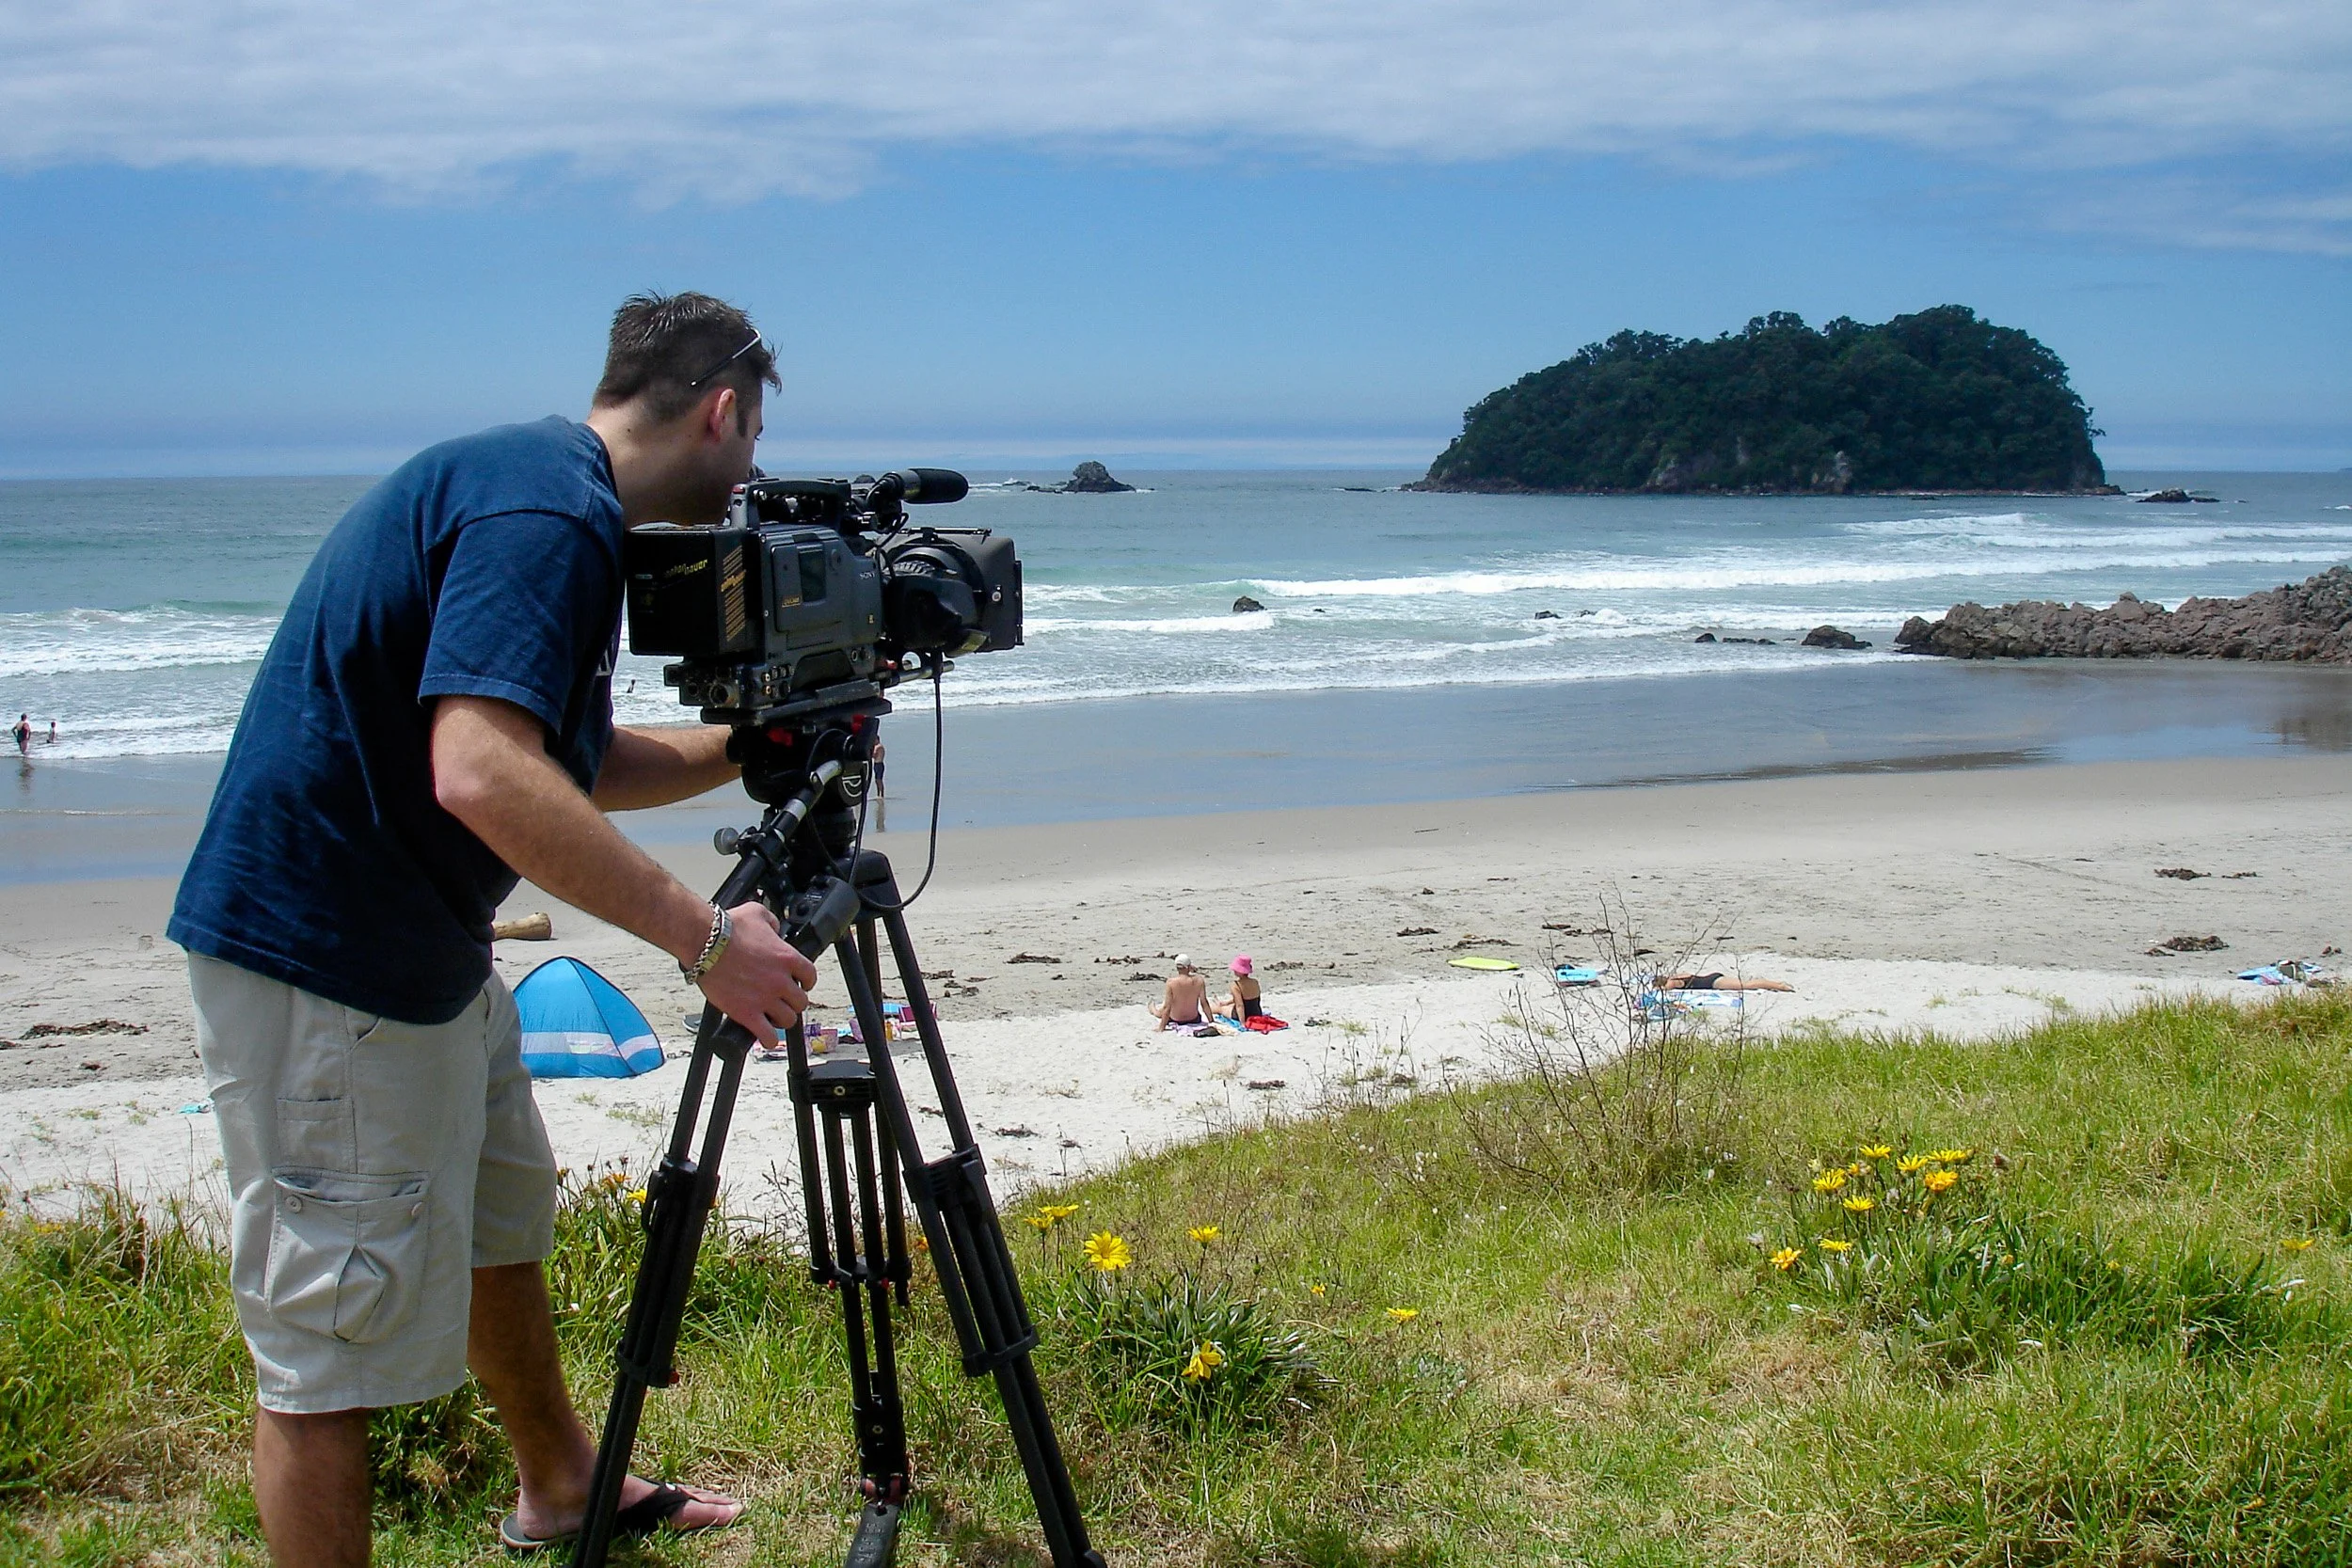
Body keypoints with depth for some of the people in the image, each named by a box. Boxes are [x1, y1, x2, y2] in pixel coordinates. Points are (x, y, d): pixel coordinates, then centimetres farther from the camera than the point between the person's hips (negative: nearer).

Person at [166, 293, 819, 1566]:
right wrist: (701, 936, -31)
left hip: (426, 949, 12)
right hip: (326, 968, -12)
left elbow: (576, 768, 20)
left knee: (501, 1222, 26)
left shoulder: (545, 491, 13)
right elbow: (484, 773, -34)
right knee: (332, 1329, -3)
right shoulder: (546, 508, -21)